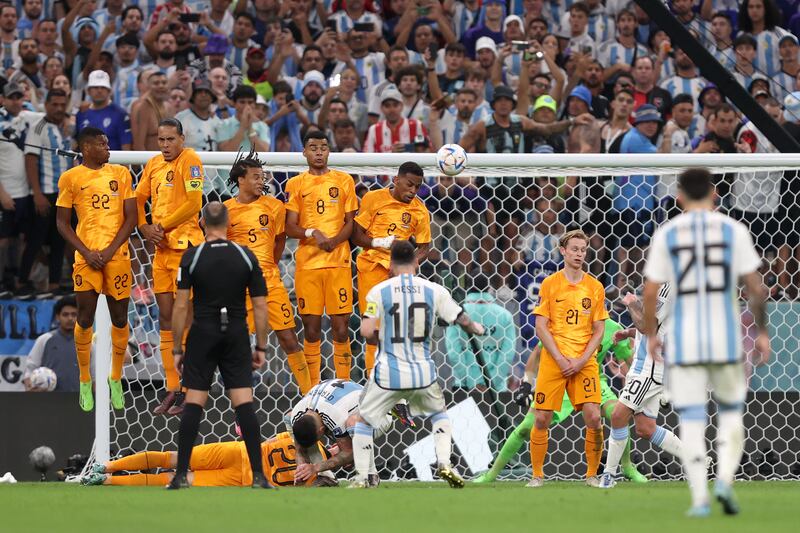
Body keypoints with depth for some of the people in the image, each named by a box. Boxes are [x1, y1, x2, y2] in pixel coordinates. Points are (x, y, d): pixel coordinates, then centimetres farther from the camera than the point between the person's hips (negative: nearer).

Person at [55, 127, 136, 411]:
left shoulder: (120, 173, 7)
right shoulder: (70, 178, 3)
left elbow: (131, 217, 5)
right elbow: (62, 222, 3)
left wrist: (110, 250, -7)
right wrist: (87, 253, -8)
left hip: (117, 255, 2)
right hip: (87, 257, -2)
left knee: (119, 318, 4)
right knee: (85, 318, -2)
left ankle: (116, 379, 17)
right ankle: (85, 382, 9)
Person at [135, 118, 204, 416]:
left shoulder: (189, 160, -8)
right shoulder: (153, 164, 13)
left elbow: (194, 203, -15)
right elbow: (138, 200, 20)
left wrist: (163, 226, -10)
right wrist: (145, 228, 3)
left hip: (185, 246, -8)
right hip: (161, 248, 8)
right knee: (166, 318, 9)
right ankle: (172, 389, 14)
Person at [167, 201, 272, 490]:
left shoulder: (192, 257, -5)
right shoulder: (247, 257, 0)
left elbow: (181, 306, -5)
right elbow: (260, 305, 1)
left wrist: (177, 349, 2)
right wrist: (261, 347, 8)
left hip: (203, 336, -1)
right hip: (237, 336, 1)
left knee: (193, 403, 3)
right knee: (244, 403, -1)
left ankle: (181, 475, 1)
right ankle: (258, 476, -6)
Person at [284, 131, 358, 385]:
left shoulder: (344, 180, 9)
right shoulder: (295, 184, 8)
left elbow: (350, 222, 7)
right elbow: (290, 227, 3)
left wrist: (335, 240, -12)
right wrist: (313, 234, -17)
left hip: (338, 261, 0)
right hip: (307, 263, 0)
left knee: (340, 326, -4)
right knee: (311, 328, 1)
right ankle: (312, 391, 6)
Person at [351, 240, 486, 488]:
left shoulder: (379, 291, -6)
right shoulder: (434, 291, -1)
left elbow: (367, 331, -14)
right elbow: (464, 321, 5)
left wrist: (381, 338, 10)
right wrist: (477, 328, 28)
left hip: (388, 373, -2)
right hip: (423, 372, 2)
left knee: (364, 419, 18)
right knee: (439, 413, 29)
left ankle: (361, 479, 11)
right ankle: (444, 463, 11)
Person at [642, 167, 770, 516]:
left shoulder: (666, 234, 1)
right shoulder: (734, 231, 0)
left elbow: (649, 293, -2)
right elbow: (756, 288, -2)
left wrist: (650, 335, 12)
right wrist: (762, 332, 9)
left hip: (683, 340, 0)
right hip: (726, 337, 0)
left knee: (691, 419, 5)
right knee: (731, 412, 17)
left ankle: (699, 499, -3)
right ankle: (724, 479, -4)